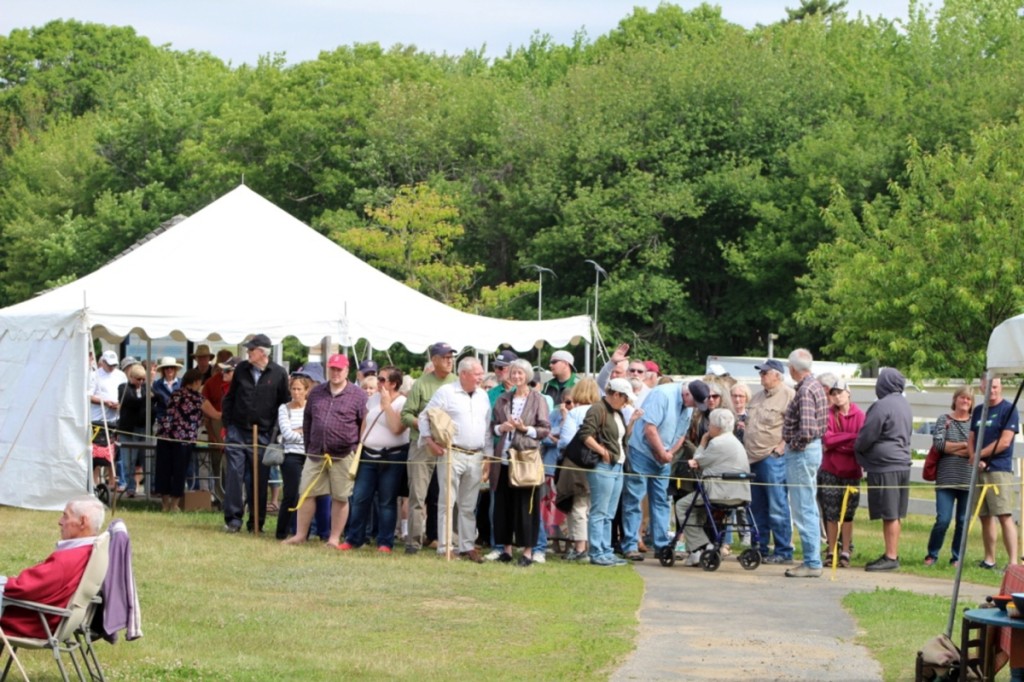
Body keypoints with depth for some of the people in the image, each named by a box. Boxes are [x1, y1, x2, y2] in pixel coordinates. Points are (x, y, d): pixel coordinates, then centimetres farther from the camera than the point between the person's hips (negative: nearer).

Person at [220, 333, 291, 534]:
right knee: (234, 474, -5)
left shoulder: (279, 374, -3)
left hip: (263, 434, -2)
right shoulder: (241, 369, 5)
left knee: (259, 479, 3)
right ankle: (233, 519, -2)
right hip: (237, 431, 2)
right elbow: (229, 397, 14)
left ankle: (256, 522, 11)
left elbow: (285, 404, 2)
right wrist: (227, 422, 7)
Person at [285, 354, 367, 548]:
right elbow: (307, 420, 17)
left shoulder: (358, 395, -3)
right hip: (316, 453, 4)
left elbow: (365, 426, -2)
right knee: (307, 494, 5)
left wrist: (358, 450, -3)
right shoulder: (316, 393, 10)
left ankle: (334, 538, 9)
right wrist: (308, 444, 13)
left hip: (343, 456, -4)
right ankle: (300, 534, 14)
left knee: (340, 497, 2)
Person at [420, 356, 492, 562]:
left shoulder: (483, 396, 13)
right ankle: (444, 548, -2)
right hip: (451, 454, -5)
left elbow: (487, 428, 17)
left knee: (468, 506, 10)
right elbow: (425, 417, -2)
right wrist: (429, 441, -11)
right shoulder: (446, 392, -4)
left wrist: (488, 455, 12)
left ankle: (467, 547, 15)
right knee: (447, 503, -4)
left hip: (476, 457, 5)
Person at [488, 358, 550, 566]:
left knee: (526, 504, -2)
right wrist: (501, 428, -5)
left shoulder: (537, 400, 1)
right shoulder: (503, 399, 13)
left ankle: (528, 550, 2)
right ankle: (507, 547, 14)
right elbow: (493, 425, 15)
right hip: (504, 458, 4)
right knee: (504, 504, 5)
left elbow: (546, 429, -1)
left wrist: (525, 429, -14)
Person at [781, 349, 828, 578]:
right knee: (809, 509, 14)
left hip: (802, 453, -11)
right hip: (812, 449, 11)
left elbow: (806, 430, -26)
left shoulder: (805, 390, -18)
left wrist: (793, 445, -11)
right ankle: (812, 559, 19)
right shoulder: (815, 385, 14)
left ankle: (812, 563, -5)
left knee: (804, 509, -7)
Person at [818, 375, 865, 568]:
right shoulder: (828, 414, 2)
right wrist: (851, 437, -15)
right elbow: (827, 439, -10)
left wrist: (837, 443, -13)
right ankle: (831, 553, 10)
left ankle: (845, 553, 9)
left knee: (848, 514, 4)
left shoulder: (859, 415, -2)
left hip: (851, 472, -1)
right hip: (830, 471, 1)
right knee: (831, 514, 4)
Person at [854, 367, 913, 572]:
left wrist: (857, 449, 9)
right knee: (893, 515, 13)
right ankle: (892, 554, 17)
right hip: (903, 464, 9)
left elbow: (867, 436, -13)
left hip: (884, 465, -9)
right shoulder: (905, 405, 15)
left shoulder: (882, 406, -14)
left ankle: (891, 557, -5)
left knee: (889, 515, -7)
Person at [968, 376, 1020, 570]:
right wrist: (974, 457, -6)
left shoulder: (1009, 409, -3)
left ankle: (1013, 561, -18)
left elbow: (1004, 442, -11)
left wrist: (979, 455, -4)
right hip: (979, 471, 7)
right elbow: (971, 439, 15)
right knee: (985, 516, 9)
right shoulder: (978, 411, 17)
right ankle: (989, 559, 16)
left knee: (1004, 516, -14)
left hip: (999, 470, -7)